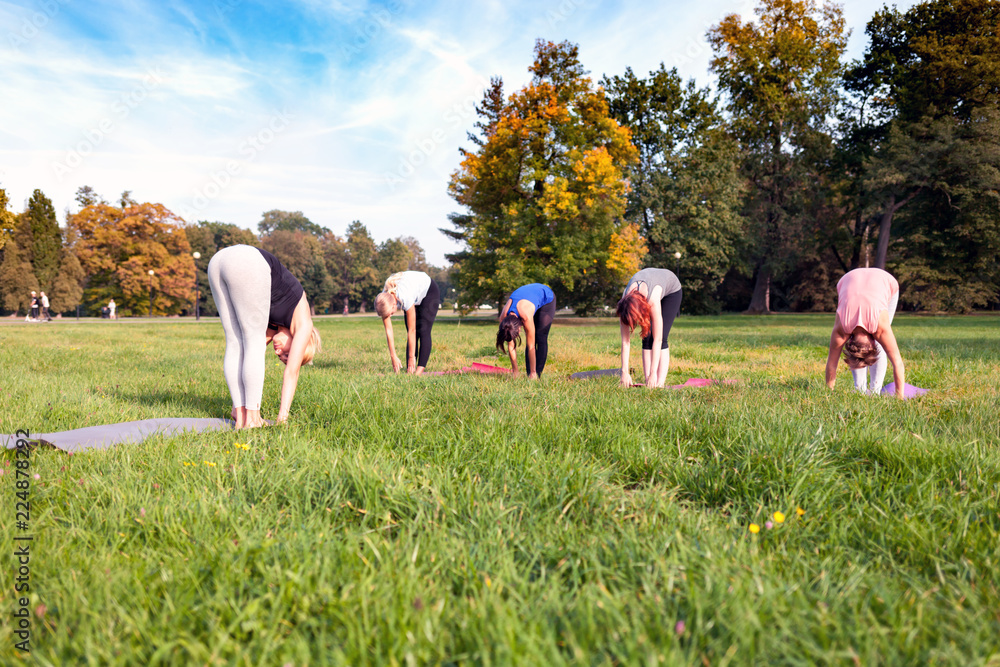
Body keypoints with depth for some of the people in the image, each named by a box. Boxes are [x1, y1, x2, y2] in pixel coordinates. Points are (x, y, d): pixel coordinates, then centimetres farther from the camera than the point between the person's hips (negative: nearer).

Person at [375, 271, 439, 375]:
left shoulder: (405, 298, -43)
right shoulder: (383, 301, -27)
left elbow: (412, 330, -35)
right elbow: (388, 330, -19)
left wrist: (412, 357, -28)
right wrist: (393, 357, -18)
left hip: (429, 291, -5)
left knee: (423, 331, -17)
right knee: (411, 334, -7)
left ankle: (420, 370, -21)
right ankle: (409, 371, -8)